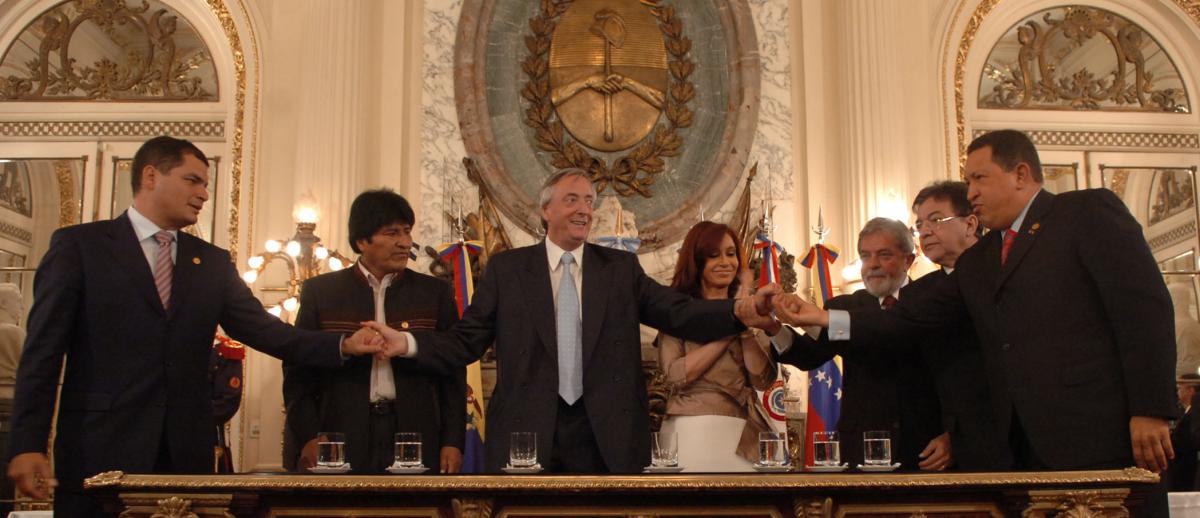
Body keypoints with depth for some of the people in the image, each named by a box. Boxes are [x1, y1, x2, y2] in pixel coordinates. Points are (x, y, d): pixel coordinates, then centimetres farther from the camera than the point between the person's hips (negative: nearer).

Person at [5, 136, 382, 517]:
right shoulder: (77, 245, 1)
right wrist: (27, 445, -10)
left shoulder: (213, 262, 13)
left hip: (185, 455, 4)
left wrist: (342, 345, -7)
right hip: (100, 453, -4)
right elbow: (43, 351, -3)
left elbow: (263, 329, 7)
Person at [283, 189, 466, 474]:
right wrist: (309, 437, -4)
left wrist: (453, 442, 0)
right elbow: (298, 371, 6)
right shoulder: (321, 291, 6)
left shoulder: (434, 292, 8)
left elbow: (453, 375, 7)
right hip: (343, 441, 0)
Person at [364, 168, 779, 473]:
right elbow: (465, 341, 4)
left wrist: (740, 311, -20)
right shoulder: (506, 268, 7)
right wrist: (407, 343, -14)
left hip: (605, 437, 1)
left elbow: (679, 313, -2)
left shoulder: (621, 267, 10)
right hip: (527, 433, -1)